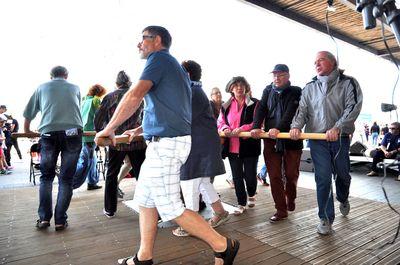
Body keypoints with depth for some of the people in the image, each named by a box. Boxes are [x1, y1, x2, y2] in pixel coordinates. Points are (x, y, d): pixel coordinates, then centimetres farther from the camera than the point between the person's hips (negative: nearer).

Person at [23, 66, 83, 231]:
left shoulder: (42, 88, 21)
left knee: (46, 176, 16)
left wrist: (27, 131, 45)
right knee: (66, 179, 8)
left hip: (49, 134, 0)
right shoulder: (75, 88, 22)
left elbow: (28, 115, 27)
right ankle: (60, 220, 9)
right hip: (72, 132, 0)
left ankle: (44, 218, 12)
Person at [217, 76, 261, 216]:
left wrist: (241, 129, -21)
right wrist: (225, 129, -11)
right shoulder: (226, 105, 12)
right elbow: (221, 122, 13)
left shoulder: (254, 103, -1)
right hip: (232, 145, 3)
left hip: (249, 145, -3)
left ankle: (251, 195, 38)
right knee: (237, 176, 7)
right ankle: (241, 204, 22)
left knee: (250, 175, 5)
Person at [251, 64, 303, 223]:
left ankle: (290, 199, 36)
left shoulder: (296, 92, 1)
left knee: (291, 174, 7)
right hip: (271, 140, 3)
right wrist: (256, 127, -17)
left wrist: (278, 128, -28)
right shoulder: (268, 91, 13)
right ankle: (281, 211, 12)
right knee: (274, 176, 2)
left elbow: (291, 112, -14)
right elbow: (261, 109, 0)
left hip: (291, 139, -2)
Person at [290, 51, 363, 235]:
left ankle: (343, 200, 47)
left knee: (342, 175, 14)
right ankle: (326, 218, 10)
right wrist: (296, 126, -17)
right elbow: (302, 110, 3)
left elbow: (353, 107, -10)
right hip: (317, 139, 1)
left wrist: (337, 127, -23)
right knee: (323, 178, -3)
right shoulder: (309, 88, 12)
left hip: (340, 139, -1)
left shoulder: (348, 83, 3)